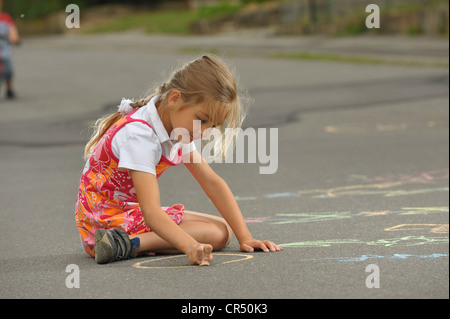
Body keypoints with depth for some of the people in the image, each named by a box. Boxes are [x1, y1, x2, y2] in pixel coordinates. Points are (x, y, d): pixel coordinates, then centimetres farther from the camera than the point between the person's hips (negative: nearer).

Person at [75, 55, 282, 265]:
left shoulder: (179, 129, 2)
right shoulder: (139, 136, -28)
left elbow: (212, 182, 2)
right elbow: (151, 212, -36)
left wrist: (245, 238, -5)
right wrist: (191, 246, -51)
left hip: (132, 212, 10)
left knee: (223, 229, 3)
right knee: (217, 234, -19)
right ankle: (127, 243, -29)